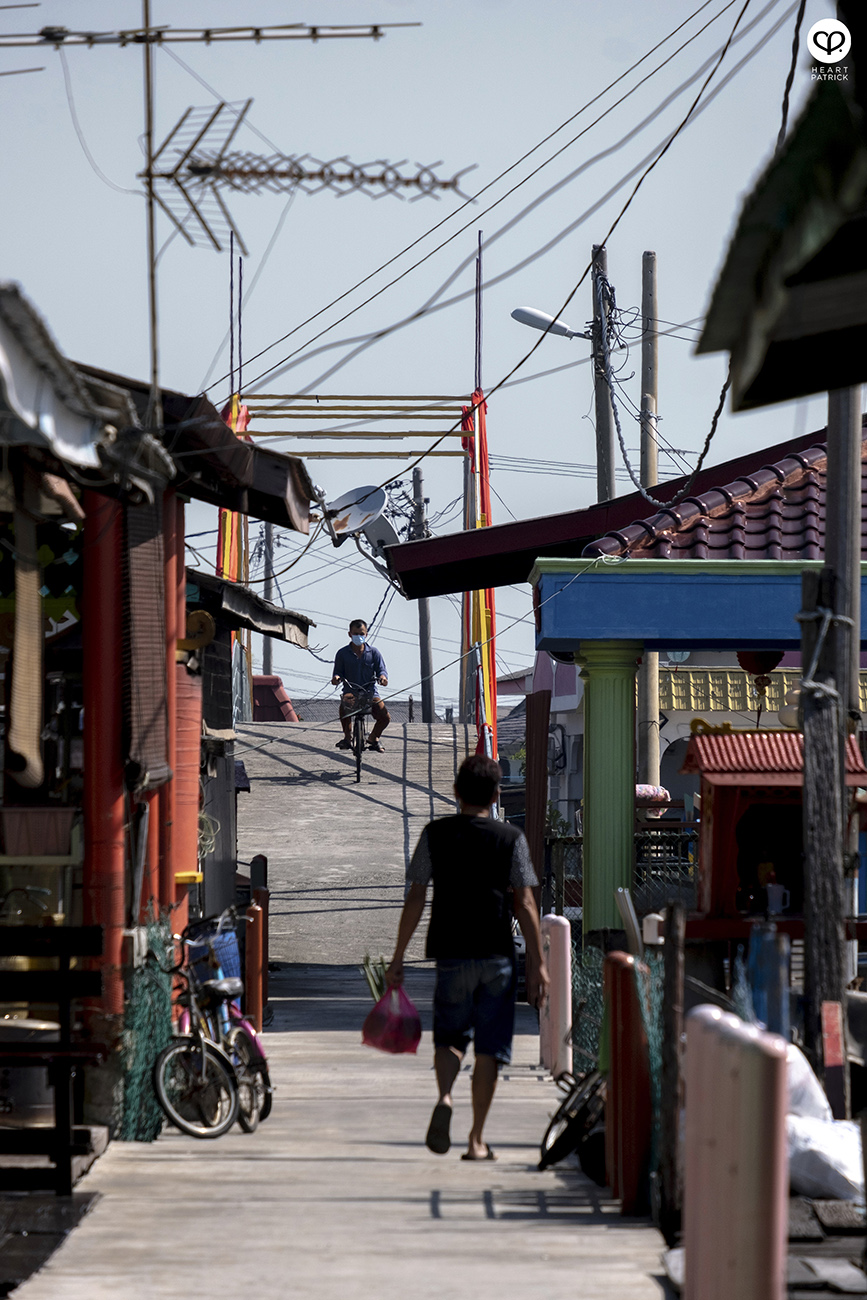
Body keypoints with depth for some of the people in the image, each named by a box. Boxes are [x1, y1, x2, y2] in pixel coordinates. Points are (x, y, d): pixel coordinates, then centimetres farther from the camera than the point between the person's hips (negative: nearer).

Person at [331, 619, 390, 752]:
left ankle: (374, 738, 14)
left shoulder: (373, 652, 8)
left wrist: (383, 676, -20)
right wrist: (336, 677, -18)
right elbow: (338, 671, 7)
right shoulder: (342, 653, 6)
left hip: (370, 692, 1)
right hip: (350, 691, -1)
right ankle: (347, 737, -15)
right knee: (345, 704, -38)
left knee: (385, 717, -20)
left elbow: (381, 669, 4)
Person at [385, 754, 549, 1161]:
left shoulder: (435, 834, 1)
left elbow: (415, 899, 0)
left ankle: (445, 1096, -17)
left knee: (449, 1036, 13)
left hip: (451, 954, 1)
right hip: (497, 956, 0)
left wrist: (397, 958, 6)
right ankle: (476, 1140, 6)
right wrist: (538, 963, 0)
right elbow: (525, 904, -4)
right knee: (488, 1048, 6)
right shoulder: (511, 838, 0)